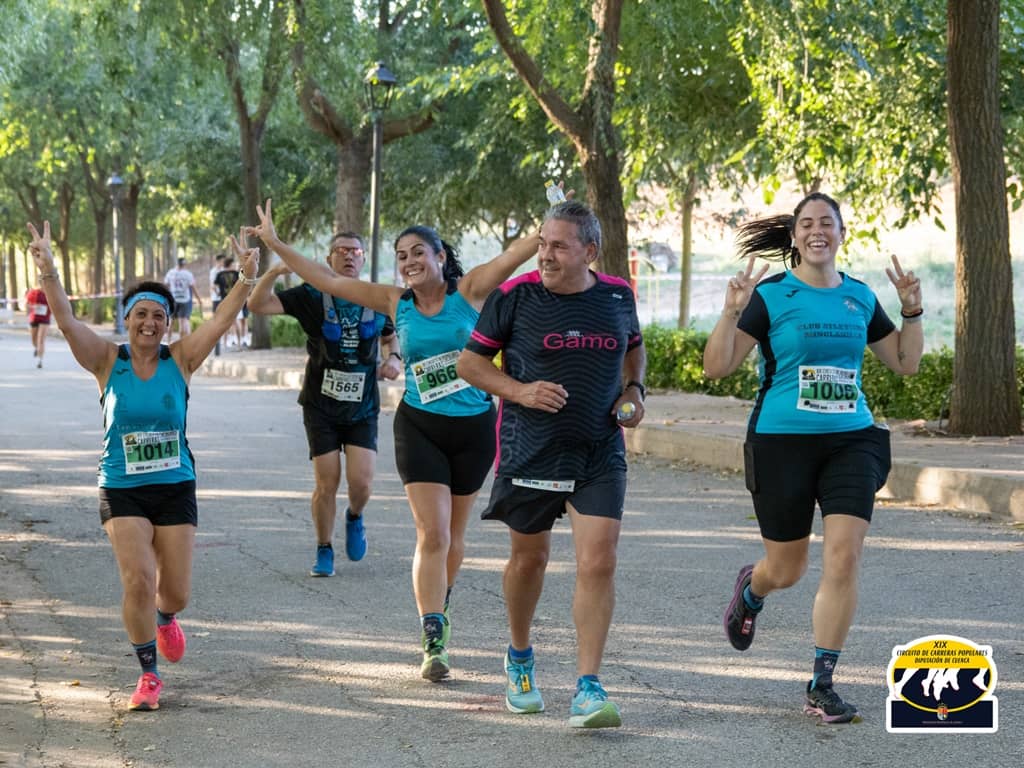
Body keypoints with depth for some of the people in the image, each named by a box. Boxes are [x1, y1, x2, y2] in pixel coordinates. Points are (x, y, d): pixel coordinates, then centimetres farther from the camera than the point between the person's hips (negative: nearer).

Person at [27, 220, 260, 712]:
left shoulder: (180, 360, -4)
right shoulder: (107, 361, -5)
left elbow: (224, 318, -15)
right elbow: (66, 319, -19)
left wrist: (248, 278, -31)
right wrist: (47, 271, -35)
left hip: (176, 488, 1)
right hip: (121, 490, -1)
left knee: (176, 593, 7)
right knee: (138, 580, -16)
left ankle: (164, 618, 46)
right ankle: (149, 675, 3)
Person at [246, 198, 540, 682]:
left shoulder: (470, 291, -3)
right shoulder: (396, 304, 2)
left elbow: (518, 251, -14)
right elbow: (327, 281, 4)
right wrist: (275, 244, 2)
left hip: (473, 427, 0)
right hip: (419, 427, 0)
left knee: (453, 533, 14)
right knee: (432, 535, -10)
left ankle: (440, 603, 41)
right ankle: (434, 643, -12)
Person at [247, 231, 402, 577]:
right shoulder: (312, 296, -6)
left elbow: (392, 336, 21)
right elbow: (257, 304, -14)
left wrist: (394, 359, -1)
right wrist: (275, 271, -32)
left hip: (363, 408, 1)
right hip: (321, 406, -1)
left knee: (361, 481, -10)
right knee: (327, 484, -2)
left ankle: (354, 517, 26)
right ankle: (324, 551, 18)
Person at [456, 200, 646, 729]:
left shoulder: (618, 295, 3)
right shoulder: (514, 296, -7)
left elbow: (634, 347, 23)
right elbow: (469, 362, -1)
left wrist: (634, 390, 5)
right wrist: (521, 391, -15)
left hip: (601, 454, 1)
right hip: (529, 452, -1)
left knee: (598, 562, -11)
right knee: (529, 559, 13)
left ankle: (588, 688, -6)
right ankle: (519, 657, 40)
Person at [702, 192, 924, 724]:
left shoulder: (860, 297, 8)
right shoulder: (771, 295, -5)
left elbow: (905, 363, 17)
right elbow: (716, 367, -9)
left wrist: (912, 311, 2)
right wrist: (731, 312, -23)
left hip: (851, 441, 3)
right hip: (782, 443, -3)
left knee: (844, 559, -12)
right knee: (786, 571, 8)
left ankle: (820, 688, -2)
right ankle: (750, 591, 48)